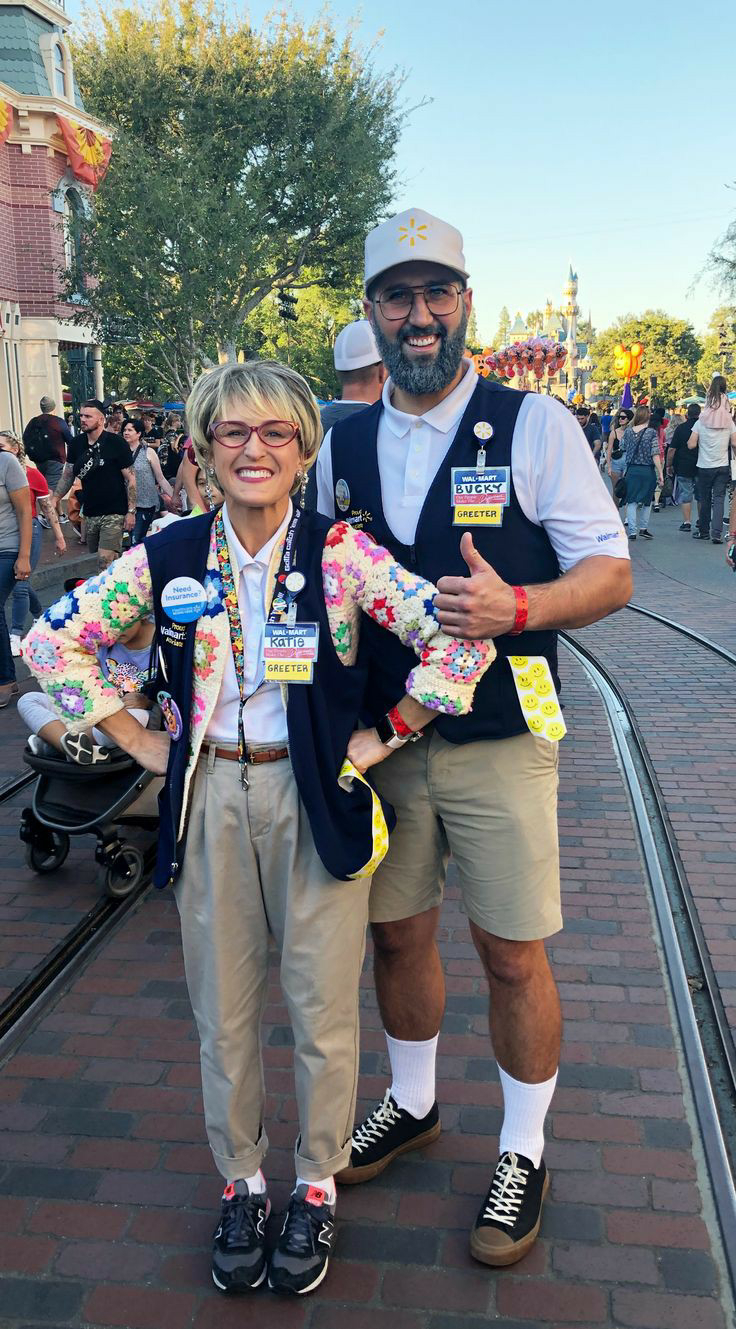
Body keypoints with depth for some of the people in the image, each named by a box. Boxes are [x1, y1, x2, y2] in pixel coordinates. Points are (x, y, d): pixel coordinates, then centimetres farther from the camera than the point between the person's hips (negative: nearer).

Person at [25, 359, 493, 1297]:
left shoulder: (341, 554, -10)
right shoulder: (168, 558, -2)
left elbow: (459, 639, -14)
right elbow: (54, 641, 5)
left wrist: (379, 740, -10)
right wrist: (138, 741, 1)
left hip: (316, 797, -2)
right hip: (209, 795, 3)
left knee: (322, 1006, 9)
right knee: (223, 1009, 14)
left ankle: (317, 1185, 34)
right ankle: (241, 1181, 37)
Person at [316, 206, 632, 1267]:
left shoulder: (533, 424, -4)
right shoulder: (343, 444, 8)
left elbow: (609, 572, -7)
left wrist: (517, 606, -25)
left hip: (499, 741, -3)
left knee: (513, 952, 5)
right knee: (397, 931, 16)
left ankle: (523, 1152, 28)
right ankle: (411, 1103, 41)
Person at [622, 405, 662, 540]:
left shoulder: (628, 431, -1)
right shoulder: (651, 433, -10)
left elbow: (623, 447, 14)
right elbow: (655, 455, -12)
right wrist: (660, 473, -9)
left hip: (631, 470, 2)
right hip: (647, 471, -2)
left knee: (631, 501, 5)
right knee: (647, 500, 16)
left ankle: (632, 531, -3)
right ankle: (644, 528, 20)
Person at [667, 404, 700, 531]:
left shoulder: (681, 428, -7)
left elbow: (672, 449, -8)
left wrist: (669, 465, 3)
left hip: (683, 467, -3)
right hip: (701, 467, 3)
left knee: (685, 494, 3)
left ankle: (686, 522, 0)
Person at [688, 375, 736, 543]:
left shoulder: (700, 422, -6)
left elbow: (691, 445, -10)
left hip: (704, 466, -1)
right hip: (723, 466, 1)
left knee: (704, 499, 11)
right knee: (719, 499, 0)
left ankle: (703, 531, 21)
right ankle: (717, 533, -10)